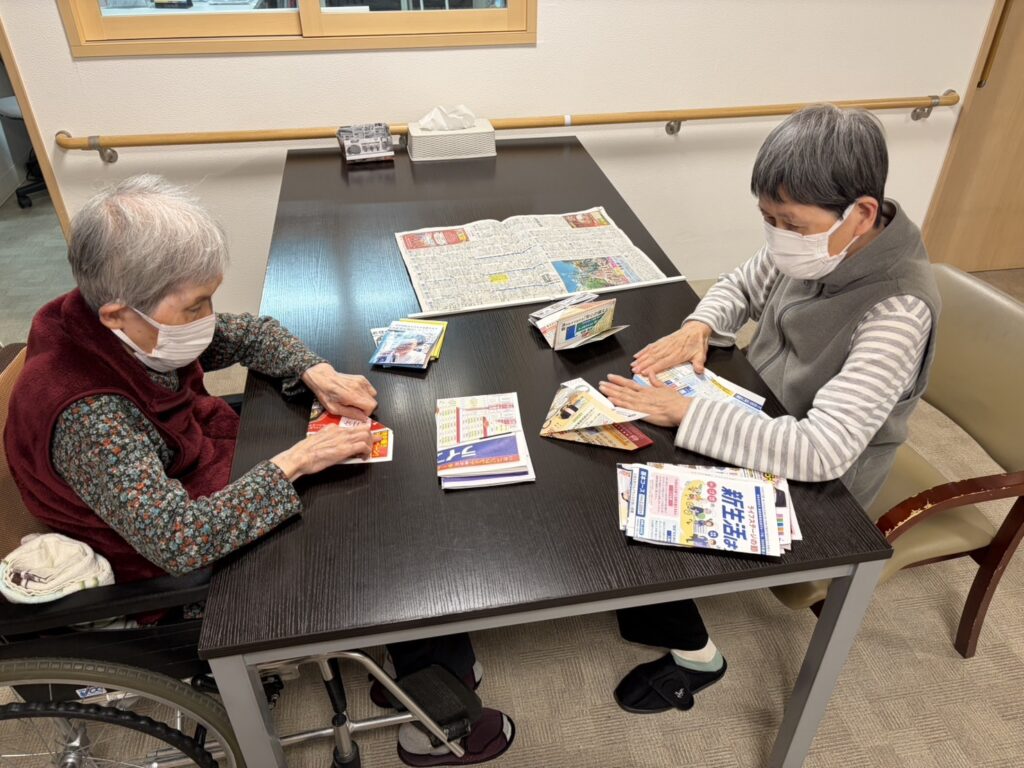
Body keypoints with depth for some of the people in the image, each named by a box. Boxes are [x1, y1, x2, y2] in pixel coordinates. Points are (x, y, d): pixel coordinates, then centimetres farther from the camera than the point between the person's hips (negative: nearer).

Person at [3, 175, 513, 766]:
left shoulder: (136, 329, -11)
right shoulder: (87, 416, -35)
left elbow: (250, 335, 3)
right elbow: (181, 539, -39)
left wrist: (317, 374, -14)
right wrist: (294, 462, -33)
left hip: (224, 489, 8)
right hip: (190, 577, -8)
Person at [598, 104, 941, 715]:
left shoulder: (897, 311, -33)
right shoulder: (817, 245, -12)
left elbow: (821, 451, -39)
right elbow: (743, 288, 7)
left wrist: (686, 412, -37)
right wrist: (699, 327, -14)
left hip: (813, 485, -7)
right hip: (761, 420, 7)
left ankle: (692, 655, 19)